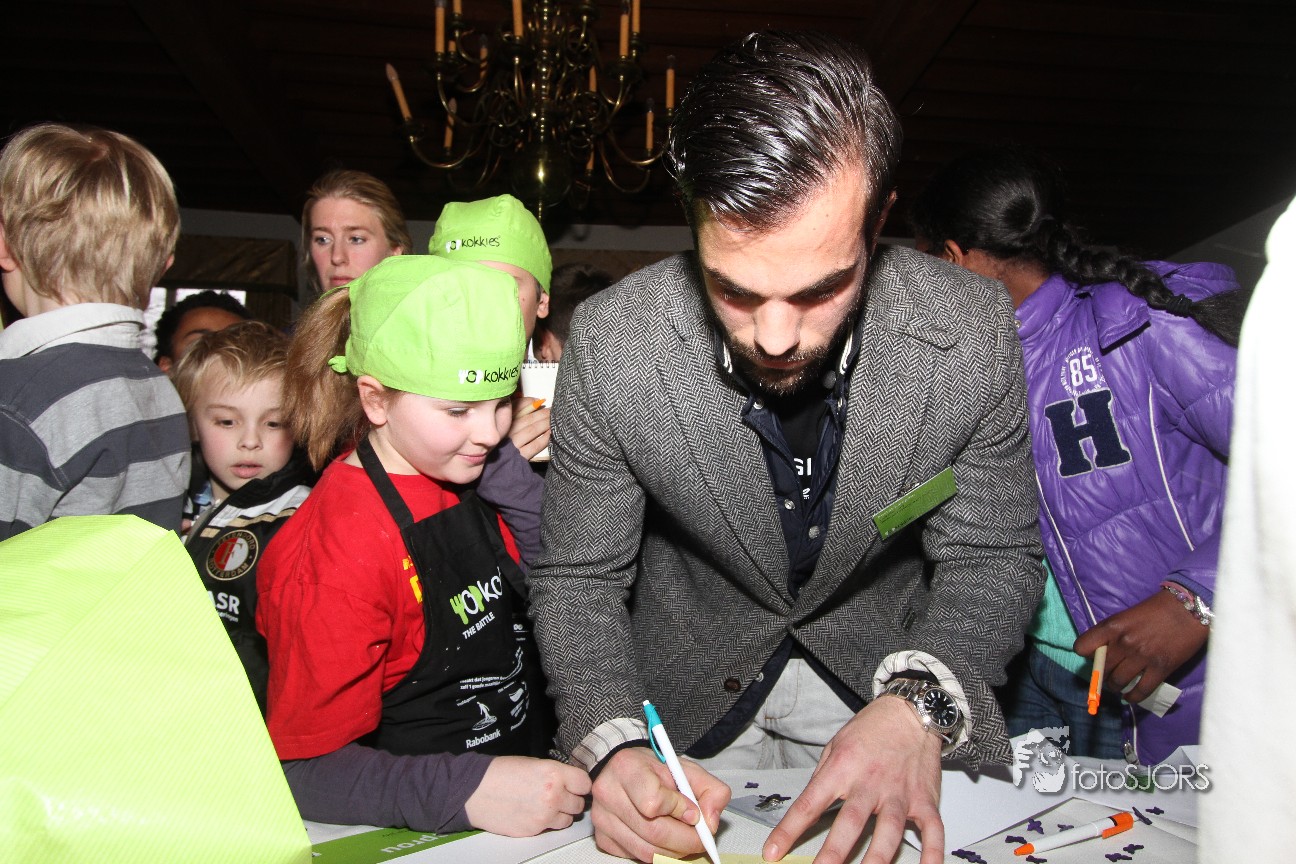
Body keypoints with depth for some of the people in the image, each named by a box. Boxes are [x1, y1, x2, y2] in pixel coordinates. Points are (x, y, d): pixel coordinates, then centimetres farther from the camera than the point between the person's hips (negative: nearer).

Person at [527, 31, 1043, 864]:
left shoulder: (972, 334, -23)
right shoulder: (610, 343, -29)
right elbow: (578, 581, -18)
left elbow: (994, 560, -11)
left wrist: (917, 701, -31)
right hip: (692, 699, 4)